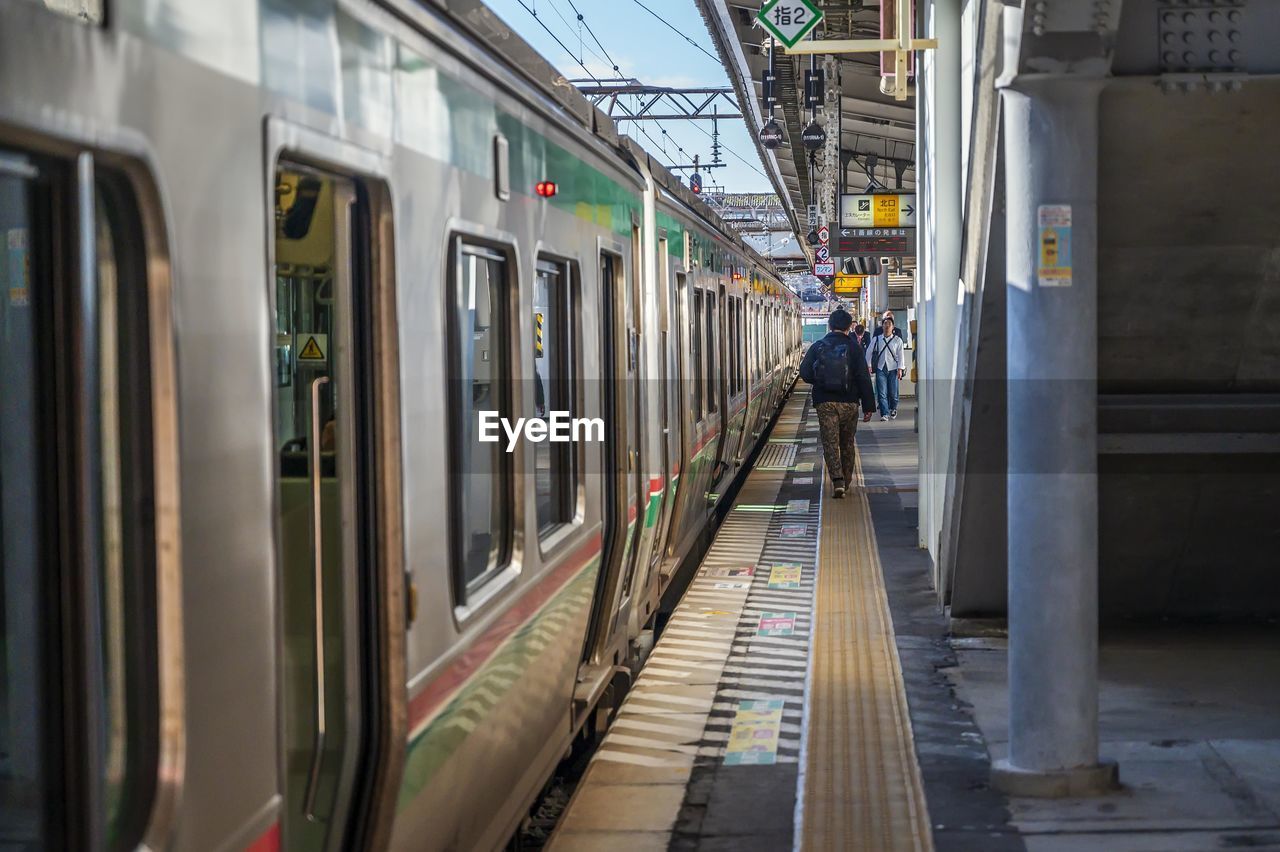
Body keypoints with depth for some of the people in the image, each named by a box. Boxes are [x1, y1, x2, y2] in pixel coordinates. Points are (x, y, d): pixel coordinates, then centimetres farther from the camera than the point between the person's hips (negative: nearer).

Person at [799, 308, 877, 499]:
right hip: (849, 403, 0)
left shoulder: (817, 347, 1)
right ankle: (846, 481, 25)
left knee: (830, 442, -2)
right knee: (847, 443, 15)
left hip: (824, 403, 0)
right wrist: (868, 406, -2)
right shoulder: (854, 347, -3)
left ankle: (837, 480, -20)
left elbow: (805, 372, -2)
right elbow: (864, 378, -6)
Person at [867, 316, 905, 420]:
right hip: (880, 369, 1)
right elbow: (869, 352, 13)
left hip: (893, 369, -1)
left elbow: (900, 355, 2)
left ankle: (893, 410, 28)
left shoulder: (897, 340, 4)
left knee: (893, 392, 1)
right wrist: (869, 366, 7)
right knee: (882, 393, -8)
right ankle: (885, 414, -5)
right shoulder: (876, 339, 7)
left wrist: (900, 369, -5)